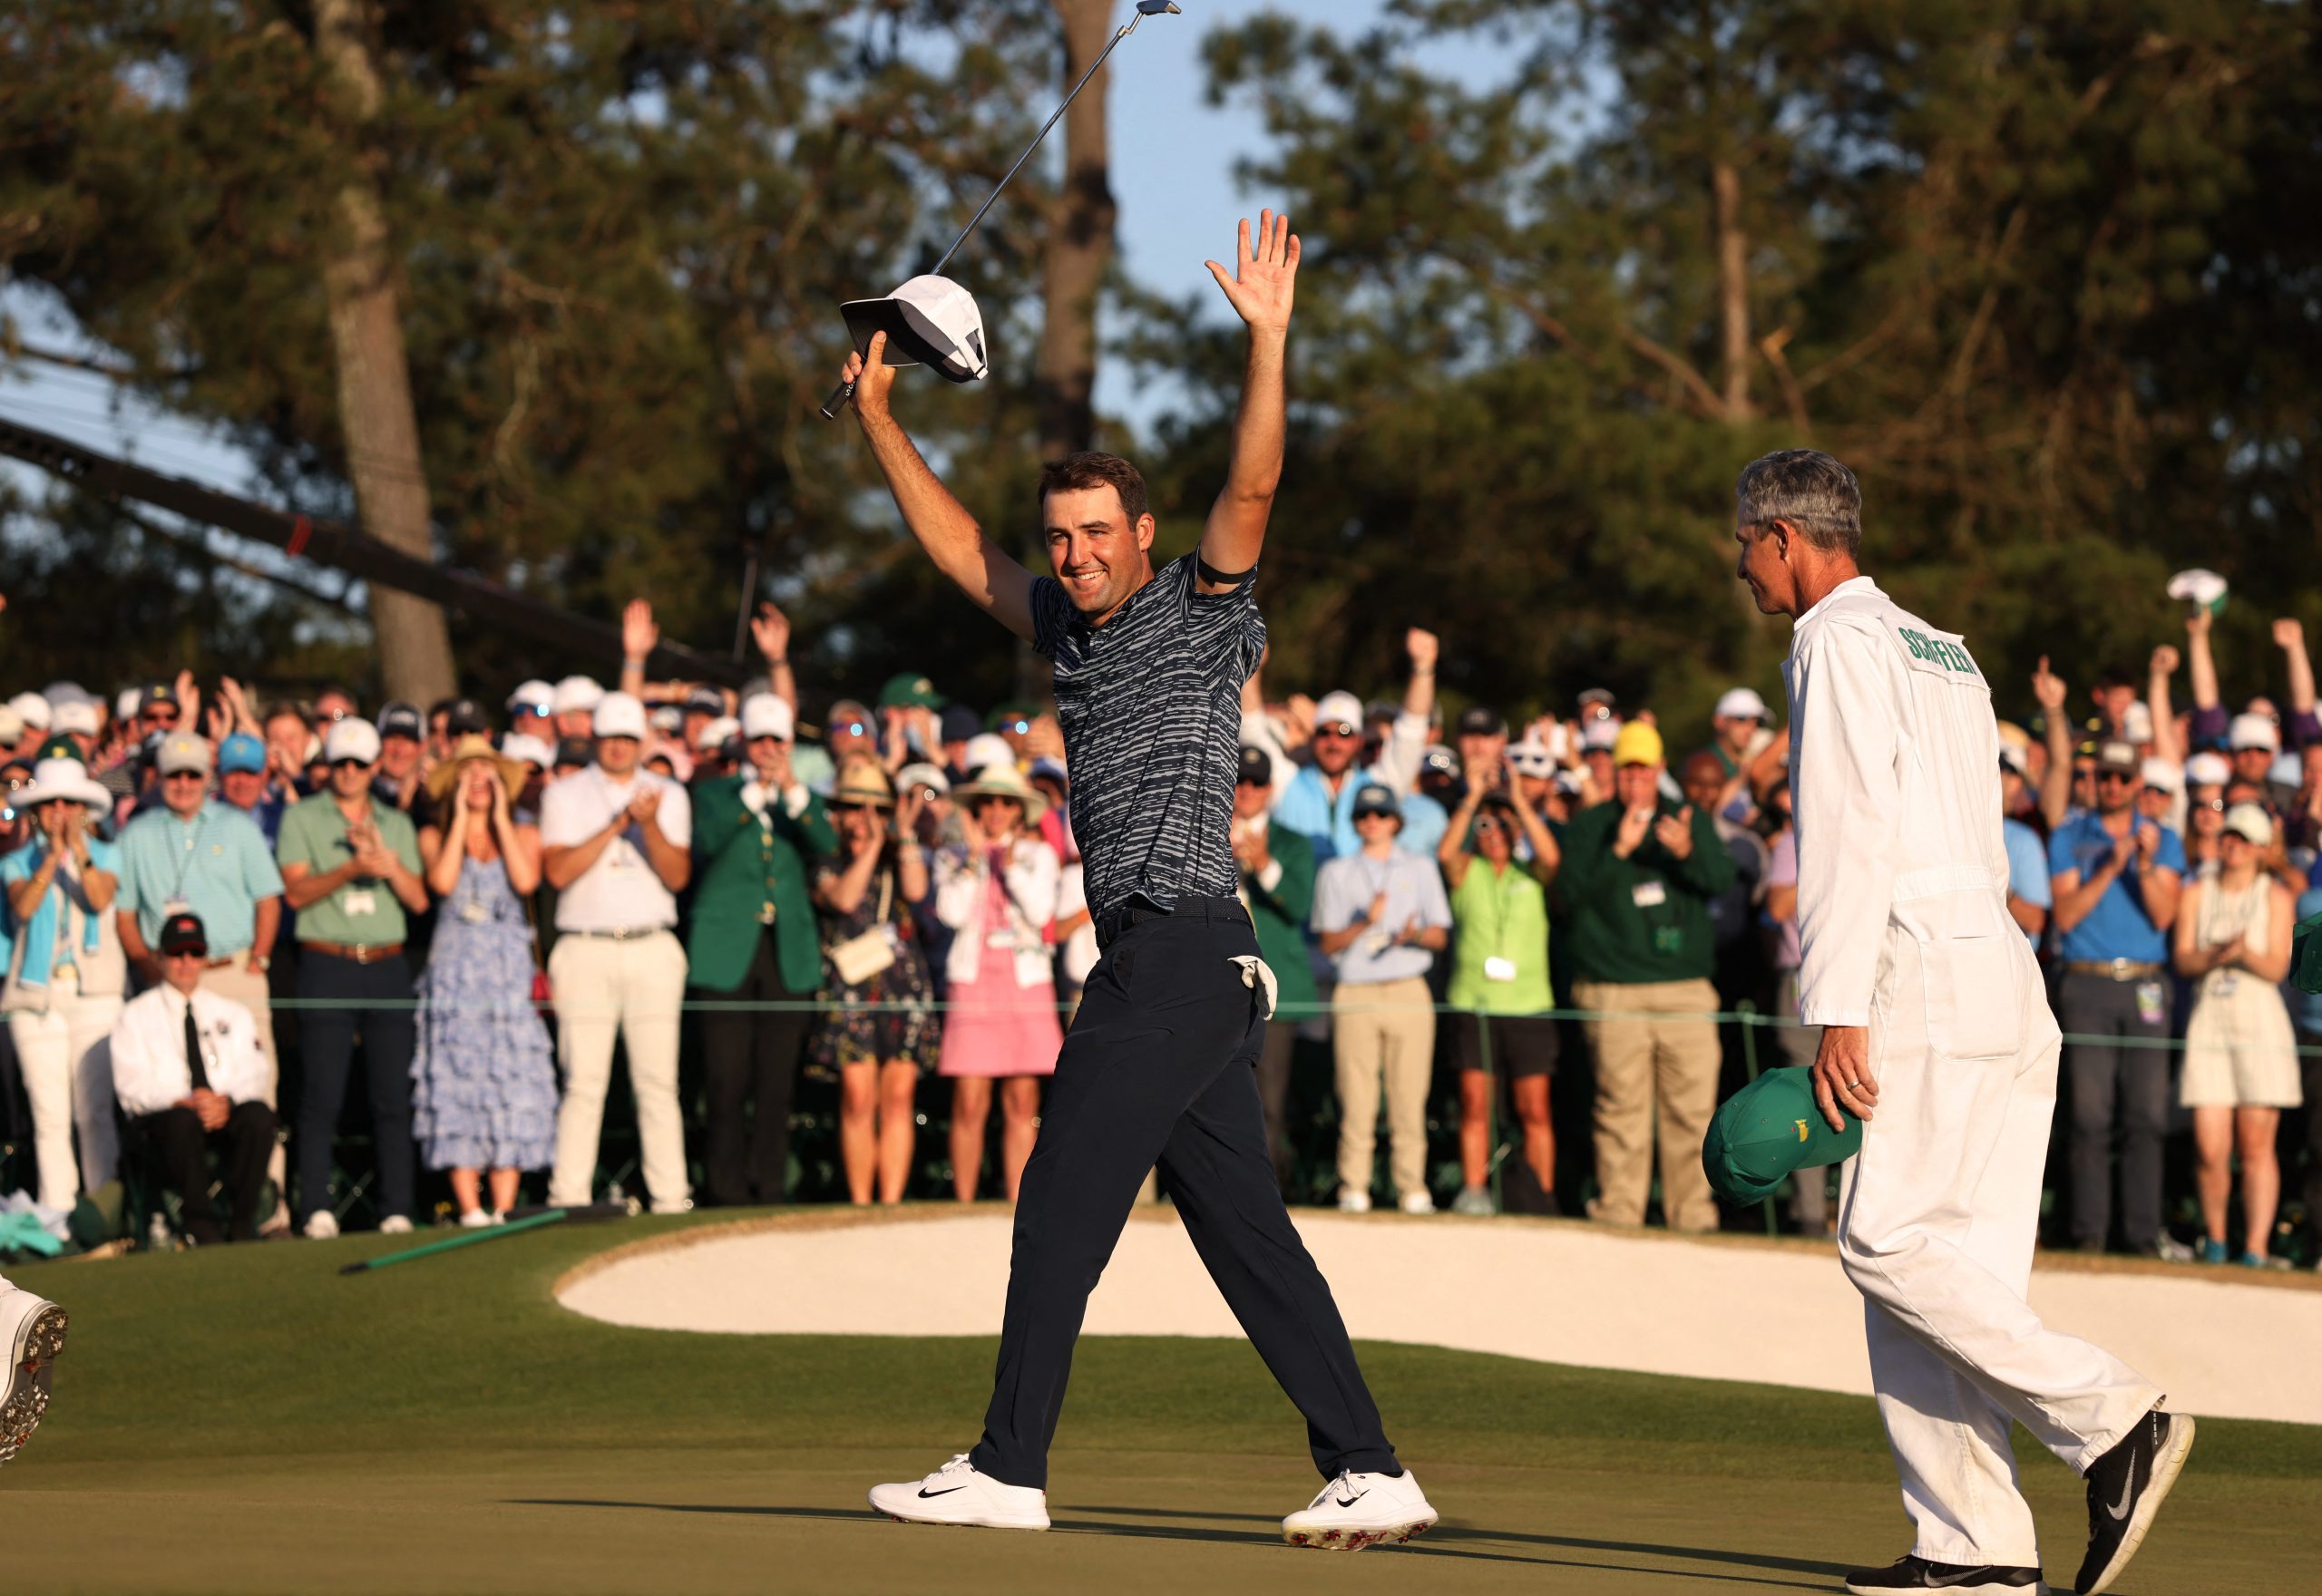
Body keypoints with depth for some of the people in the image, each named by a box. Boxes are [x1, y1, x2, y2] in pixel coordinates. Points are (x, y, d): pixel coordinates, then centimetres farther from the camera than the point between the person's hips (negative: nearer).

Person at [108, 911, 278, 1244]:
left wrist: (227, 1101, -15)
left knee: (259, 1115, -32)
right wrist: (184, 1103, -19)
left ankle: (242, 1222, -25)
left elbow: (256, 1073, 9)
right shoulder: (136, 1016, 13)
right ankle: (201, 1225, -30)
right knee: (181, 1122, -39)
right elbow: (132, 1085, -1)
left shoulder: (232, 1013, 23)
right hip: (161, 1124, -2)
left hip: (228, 1116, 2)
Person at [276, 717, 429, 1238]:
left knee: (393, 1094, -1)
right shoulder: (302, 818, 7)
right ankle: (316, 1210, -6)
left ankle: (397, 1210, 1)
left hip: (388, 965, 3)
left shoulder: (396, 825, 17)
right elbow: (296, 891, -4)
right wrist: (352, 868, -16)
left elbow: (418, 900, 10)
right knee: (322, 1094, -7)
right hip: (327, 965, -3)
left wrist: (388, 861, -6)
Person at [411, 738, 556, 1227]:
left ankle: (503, 1209, -6)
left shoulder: (523, 834, 11)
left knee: (512, 1080, -6)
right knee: (458, 1079, -7)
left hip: (509, 971, 1)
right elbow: (442, 881, -11)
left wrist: (500, 818, -4)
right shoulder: (434, 835, 9)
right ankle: (469, 1209, -8)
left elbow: (526, 880, -9)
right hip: (454, 971, -1)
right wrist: (461, 819, -5)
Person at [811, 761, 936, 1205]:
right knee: (858, 1098, -8)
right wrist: (873, 845, -11)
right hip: (851, 986, -2)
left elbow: (916, 891, -4)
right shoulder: (826, 864, 10)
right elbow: (843, 898, -10)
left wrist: (905, 835, -9)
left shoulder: (898, 860, 16)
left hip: (905, 983, 2)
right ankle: (859, 1202, -3)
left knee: (898, 1097, -4)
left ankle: (891, 1201, -3)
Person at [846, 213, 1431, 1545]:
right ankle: (1371, 1475, 2)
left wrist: (1269, 340, -24)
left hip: (1184, 947, -8)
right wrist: (880, 423, 30)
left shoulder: (1204, 613, 0)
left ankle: (1011, 1469, -5)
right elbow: (962, 550, 31)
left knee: (1064, 1203, -8)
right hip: (1152, 960, 8)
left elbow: (1252, 489, -15)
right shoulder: (1072, 627, 20)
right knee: (1245, 1231, 4)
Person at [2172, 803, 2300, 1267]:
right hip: (2208, 1020, 2)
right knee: (2211, 1149, -5)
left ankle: (2256, 1249, -5)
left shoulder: (2275, 896, 4)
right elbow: (2184, 959, 2)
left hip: (2260, 1023, -2)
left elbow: (2277, 968, -3)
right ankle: (2214, 1238, 16)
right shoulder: (2196, 893, 10)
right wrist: (2217, 954, -17)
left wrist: (2244, 953, -22)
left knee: (2256, 1144, -6)